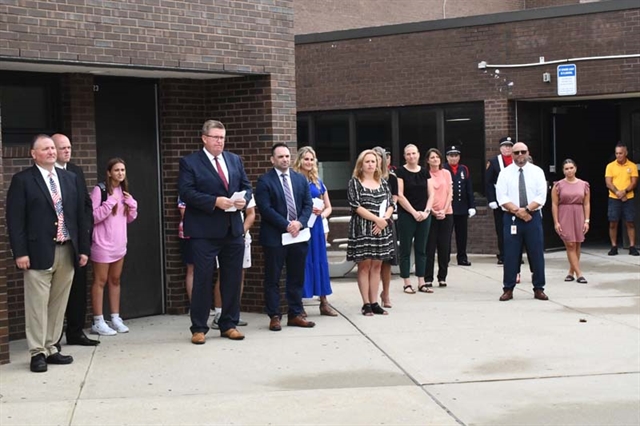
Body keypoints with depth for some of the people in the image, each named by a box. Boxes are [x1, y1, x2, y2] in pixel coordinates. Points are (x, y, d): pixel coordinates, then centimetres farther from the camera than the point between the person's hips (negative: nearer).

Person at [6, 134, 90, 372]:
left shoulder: (71, 179, 14)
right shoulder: (22, 180, -1)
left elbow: (80, 215, 14)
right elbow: (15, 219, -5)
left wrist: (83, 248, 10)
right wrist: (20, 252, -12)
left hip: (67, 252, 5)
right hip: (39, 252, -5)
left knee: (58, 304, 9)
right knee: (37, 304, -3)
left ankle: (51, 348, 17)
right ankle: (38, 353, 4)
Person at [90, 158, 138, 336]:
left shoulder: (124, 191, 11)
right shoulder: (100, 190, -12)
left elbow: (130, 219, 16)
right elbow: (92, 216, -17)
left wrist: (131, 204, -1)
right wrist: (110, 203, -21)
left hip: (119, 243, 7)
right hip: (102, 243, -7)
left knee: (115, 280, 13)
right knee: (100, 281, -1)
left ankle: (115, 318, 19)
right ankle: (98, 322, 3)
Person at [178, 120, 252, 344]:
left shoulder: (235, 160, 13)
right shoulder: (189, 162, -4)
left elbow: (246, 186, 15)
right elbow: (186, 192, -13)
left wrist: (244, 199, -8)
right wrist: (215, 202, -21)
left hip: (233, 230, 5)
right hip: (204, 232, -5)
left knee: (232, 279, 10)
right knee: (203, 280, 0)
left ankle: (229, 324, 21)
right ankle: (199, 328, 10)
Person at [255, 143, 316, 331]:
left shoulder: (300, 179, 12)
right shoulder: (264, 181, -5)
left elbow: (308, 204, 9)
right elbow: (265, 208, -12)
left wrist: (300, 222, -9)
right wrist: (286, 226, -17)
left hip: (298, 235, 5)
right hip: (275, 237, -5)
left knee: (297, 278, 10)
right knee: (272, 279, 1)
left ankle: (295, 314, 18)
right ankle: (274, 317, 8)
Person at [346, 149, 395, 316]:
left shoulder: (383, 182, 13)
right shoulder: (354, 183, -1)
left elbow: (390, 204, 9)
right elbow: (356, 206, -11)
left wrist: (384, 219, -10)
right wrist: (377, 219, -14)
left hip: (382, 228, 4)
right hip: (362, 229, -4)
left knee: (376, 265, 5)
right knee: (364, 265, -2)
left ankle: (374, 302, 10)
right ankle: (366, 303, 1)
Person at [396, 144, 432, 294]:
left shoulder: (425, 172, 10)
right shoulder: (401, 172, -2)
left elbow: (430, 194, 8)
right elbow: (400, 195, -8)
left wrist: (426, 211, -7)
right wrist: (414, 212, -13)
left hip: (424, 216, 4)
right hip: (406, 215, -4)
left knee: (421, 249, 7)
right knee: (405, 250, 0)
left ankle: (421, 283, 11)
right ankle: (407, 283, 5)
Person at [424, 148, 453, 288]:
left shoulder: (446, 173, 6)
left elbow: (450, 193, 4)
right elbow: (429, 194, -8)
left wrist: (444, 210, -7)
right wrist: (430, 210, -21)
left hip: (446, 214, 3)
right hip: (431, 214, -2)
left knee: (445, 247, 5)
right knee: (430, 247, -1)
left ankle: (442, 277, 14)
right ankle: (428, 278, 4)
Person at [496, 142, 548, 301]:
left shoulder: (537, 171, 4)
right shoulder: (505, 173, 2)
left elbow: (541, 196, -4)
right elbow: (502, 197, -6)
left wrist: (527, 209, -16)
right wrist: (517, 211, -16)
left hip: (533, 217, 1)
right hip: (511, 218, -1)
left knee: (537, 253, 3)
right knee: (511, 254, 1)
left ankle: (539, 289, 12)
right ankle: (508, 289, 8)